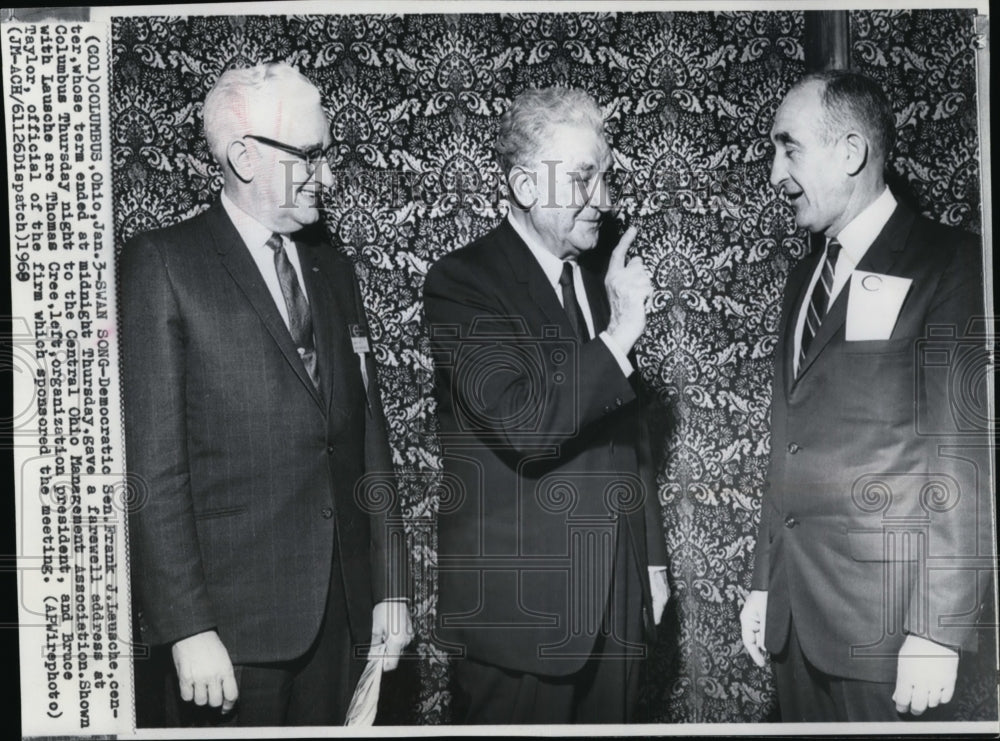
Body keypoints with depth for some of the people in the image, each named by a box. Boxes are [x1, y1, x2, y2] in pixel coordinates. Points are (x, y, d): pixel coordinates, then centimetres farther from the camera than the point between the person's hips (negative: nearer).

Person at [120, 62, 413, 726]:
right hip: (233, 616, -5)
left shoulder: (333, 271, 13)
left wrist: (390, 588, 11)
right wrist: (187, 628, -15)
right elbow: (152, 464, -11)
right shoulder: (164, 264, -6)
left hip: (342, 610, 5)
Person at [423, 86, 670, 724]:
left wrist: (652, 559, 17)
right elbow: (523, 428, -24)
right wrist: (619, 335, -21)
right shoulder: (461, 282, -12)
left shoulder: (597, 281, 10)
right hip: (518, 609, -6)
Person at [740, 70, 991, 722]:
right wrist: (764, 583, 15)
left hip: (883, 619, -6)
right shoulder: (806, 278, 14)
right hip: (795, 607, 6)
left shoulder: (951, 267, -9)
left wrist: (939, 632, -18)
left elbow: (963, 456, -15)